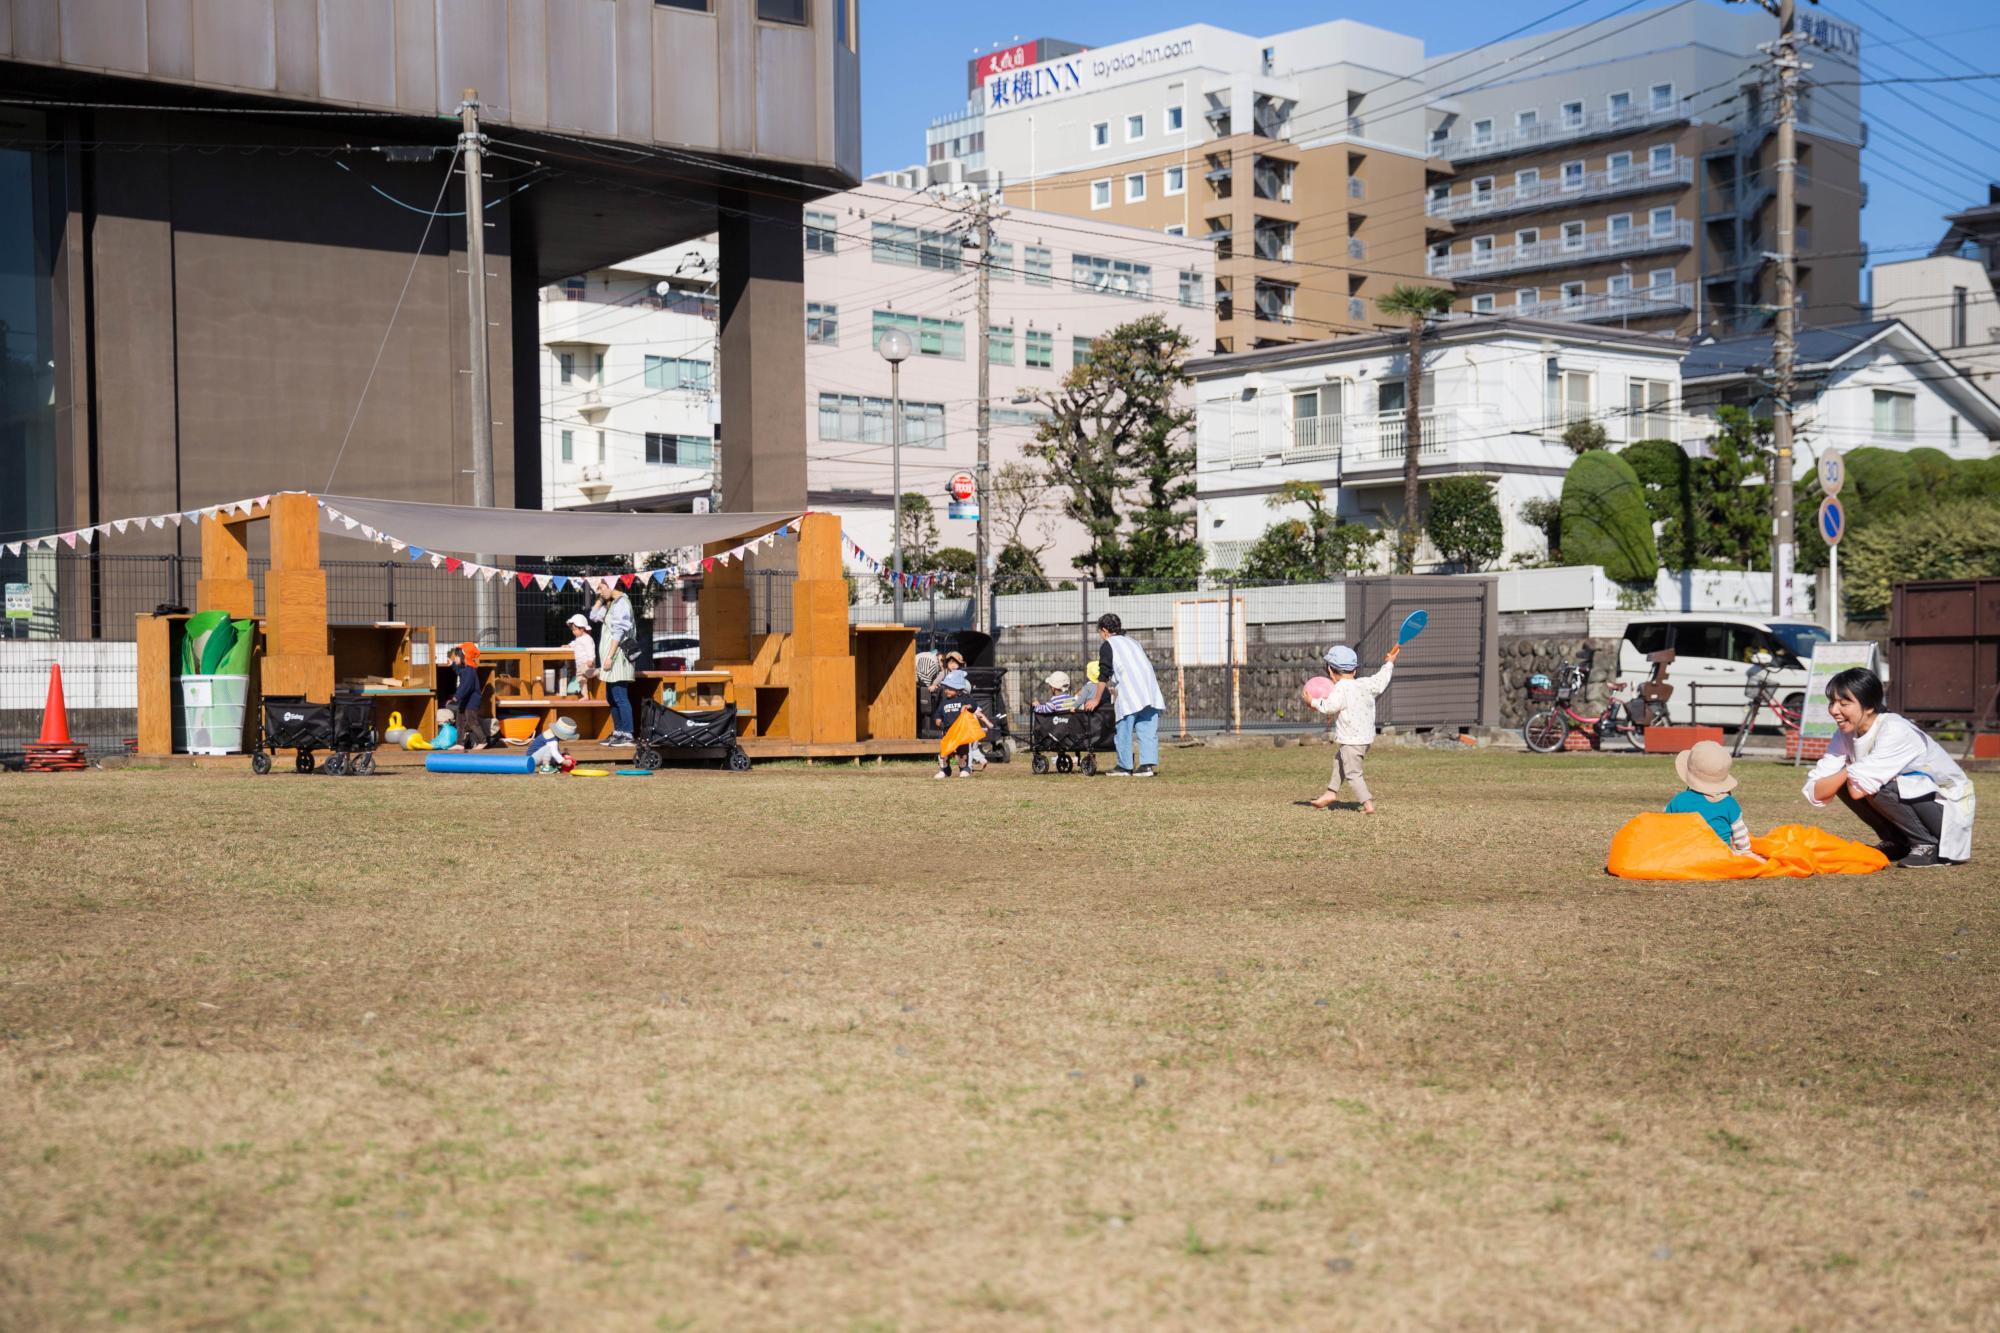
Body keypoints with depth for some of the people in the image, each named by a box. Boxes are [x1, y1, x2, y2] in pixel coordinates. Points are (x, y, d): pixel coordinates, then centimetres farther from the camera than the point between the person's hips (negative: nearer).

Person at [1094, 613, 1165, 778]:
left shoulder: (1107, 645, 7)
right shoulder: (1132, 641, 28)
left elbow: (1104, 675, 1)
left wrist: (1096, 699, 7)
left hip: (1129, 693, -6)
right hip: (1150, 691, 6)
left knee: (1124, 730, 3)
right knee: (1148, 730, 2)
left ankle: (1125, 766, 6)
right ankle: (1148, 764, -6)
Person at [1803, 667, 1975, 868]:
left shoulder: (1895, 731, -26)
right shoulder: (1845, 734, -4)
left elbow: (1858, 790, -34)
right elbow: (1815, 793, -10)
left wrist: (1851, 772, -14)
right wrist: (1850, 772, -23)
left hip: (1949, 810, -8)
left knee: (1876, 787, -29)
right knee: (1845, 783, -6)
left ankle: (1929, 846, -10)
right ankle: (1896, 843, 7)